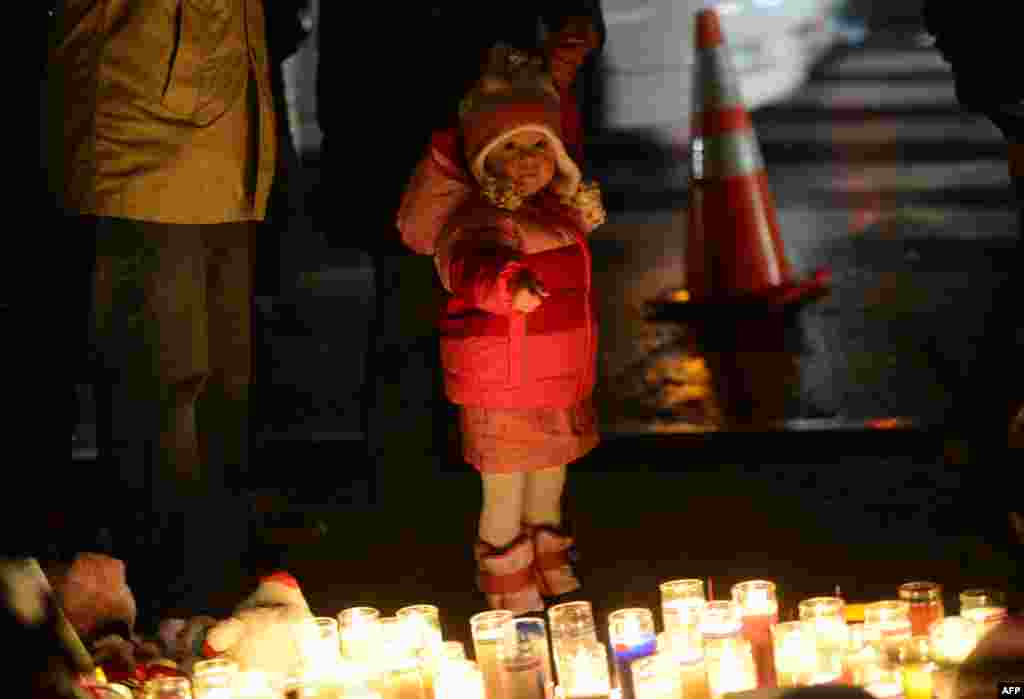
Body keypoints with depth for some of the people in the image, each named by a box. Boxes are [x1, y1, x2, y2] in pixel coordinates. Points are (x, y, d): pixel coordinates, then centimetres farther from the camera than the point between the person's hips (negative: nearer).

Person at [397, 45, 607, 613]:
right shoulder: (482, 218, -23)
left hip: (558, 385, 8)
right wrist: (510, 283, -58)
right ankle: (511, 600, 19)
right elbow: (474, 264, -43)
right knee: (506, 497, 3)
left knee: (548, 488, 23)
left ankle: (554, 581, 41)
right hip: (504, 388, -8)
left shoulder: (557, 213, 3)